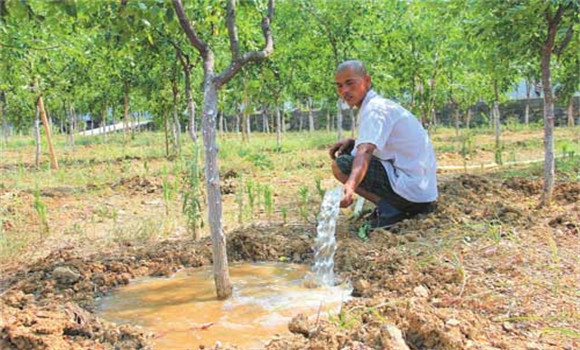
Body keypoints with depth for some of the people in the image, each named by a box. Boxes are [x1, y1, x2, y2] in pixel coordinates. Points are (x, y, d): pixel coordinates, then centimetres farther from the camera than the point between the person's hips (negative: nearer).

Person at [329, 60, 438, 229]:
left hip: (411, 188, -10)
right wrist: (351, 142, 7)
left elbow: (365, 151, -32)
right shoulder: (381, 104, 15)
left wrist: (350, 186, -48)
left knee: (340, 164, -11)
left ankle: (389, 208, -13)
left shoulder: (374, 109, -15)